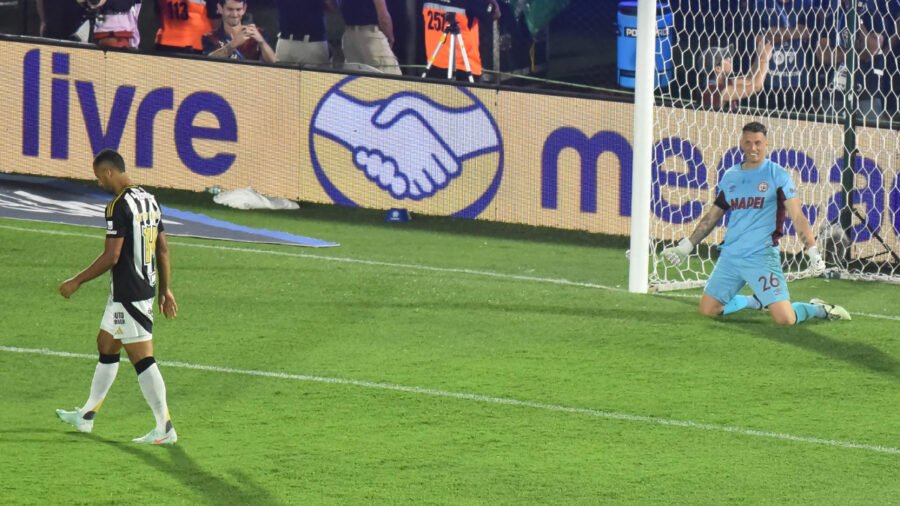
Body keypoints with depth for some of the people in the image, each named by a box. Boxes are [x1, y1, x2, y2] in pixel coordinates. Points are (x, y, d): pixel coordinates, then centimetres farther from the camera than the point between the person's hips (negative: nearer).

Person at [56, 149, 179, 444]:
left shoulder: (119, 206, -17)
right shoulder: (149, 200, 10)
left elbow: (111, 257, -20)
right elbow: (163, 250, 14)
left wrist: (77, 282, -10)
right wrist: (166, 290, 21)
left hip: (127, 294, -10)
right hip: (146, 288, 10)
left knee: (142, 358, -7)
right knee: (106, 345, 21)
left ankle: (164, 429, -8)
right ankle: (86, 416, 32)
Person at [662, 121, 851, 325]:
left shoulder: (777, 175, -2)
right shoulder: (730, 176, 12)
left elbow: (797, 217, -8)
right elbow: (712, 216, 22)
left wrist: (812, 251, -19)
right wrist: (686, 246, 19)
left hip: (762, 256, -5)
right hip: (730, 255, 5)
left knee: (785, 319, -17)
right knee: (707, 309, 5)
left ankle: (818, 309, 16)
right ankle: (755, 301, 29)